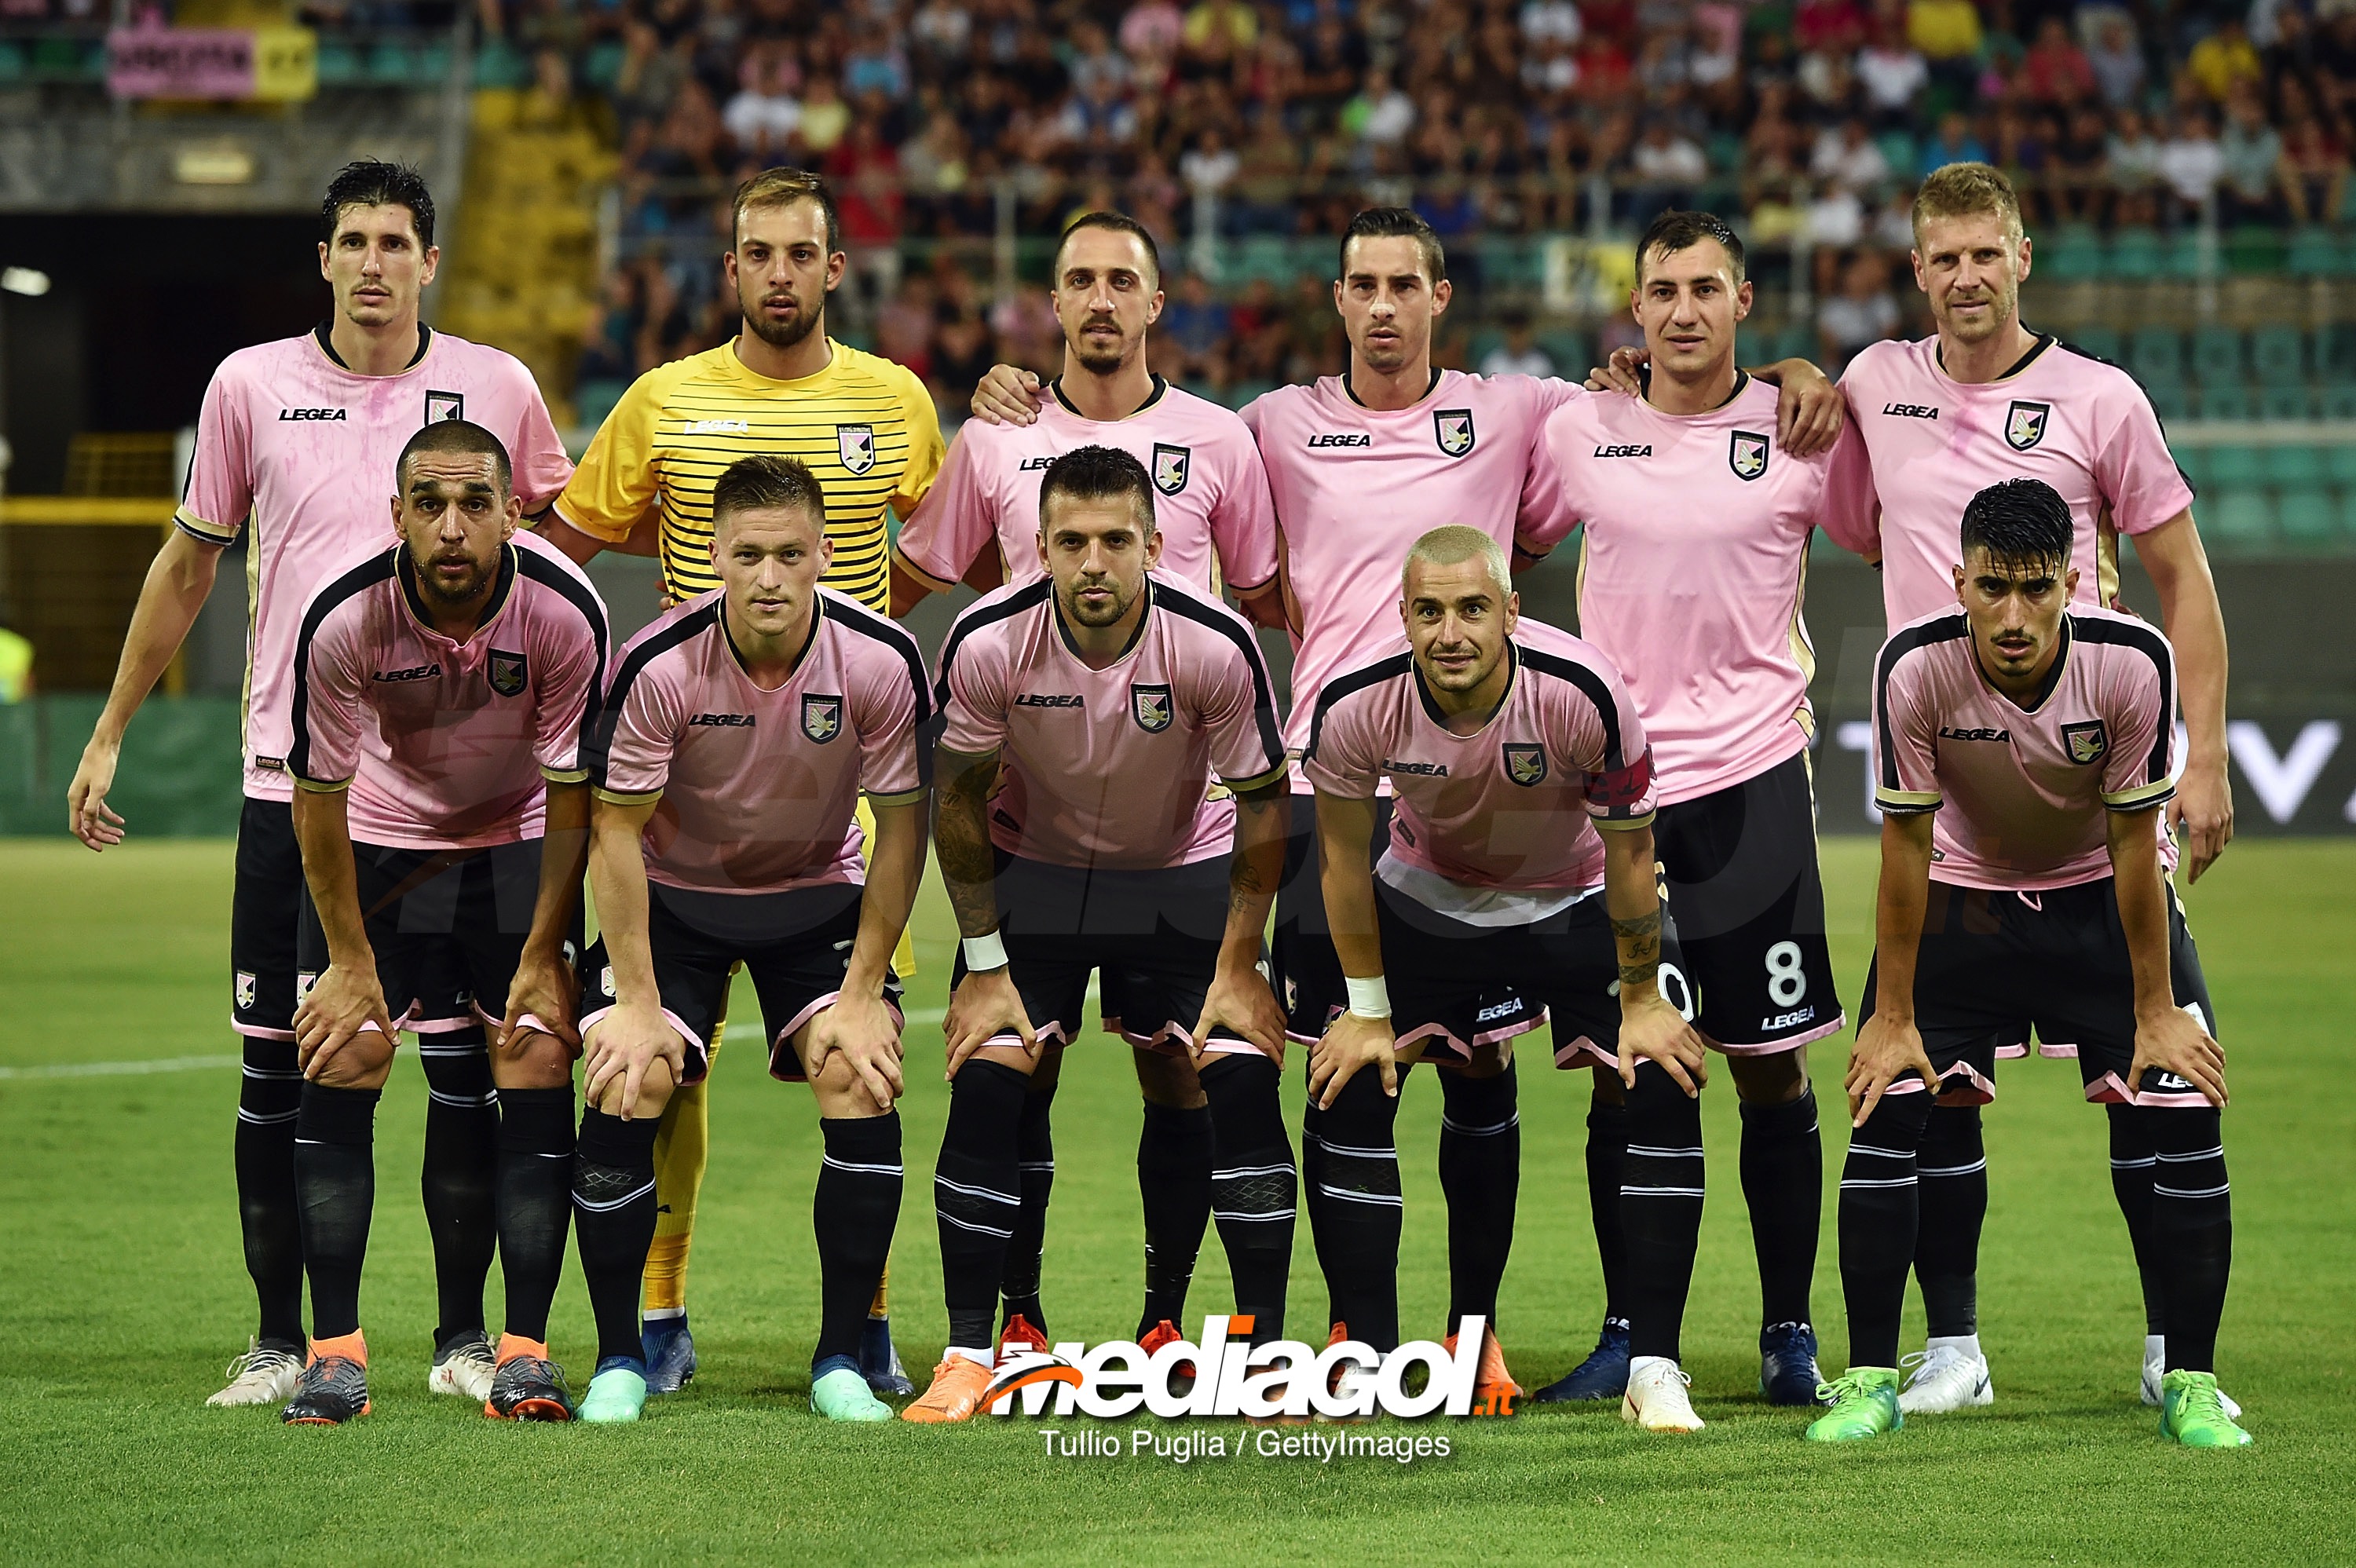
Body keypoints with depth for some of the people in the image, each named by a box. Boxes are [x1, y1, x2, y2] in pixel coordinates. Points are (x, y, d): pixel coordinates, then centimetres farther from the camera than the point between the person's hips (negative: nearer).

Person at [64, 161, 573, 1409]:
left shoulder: (497, 389, 3)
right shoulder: (251, 386, 4)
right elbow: (189, 564, 13)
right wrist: (110, 732, 13)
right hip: (291, 782, 1)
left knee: (465, 1063, -1)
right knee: (276, 1068, 1)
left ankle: (465, 1340, 9)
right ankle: (280, 1341, 10)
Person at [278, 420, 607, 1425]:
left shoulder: (566, 613, -26)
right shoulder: (344, 616, -27)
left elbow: (573, 795, -13)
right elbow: (318, 794, -14)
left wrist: (543, 955, -11)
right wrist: (350, 961, -10)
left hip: (519, 840, 0)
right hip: (377, 837, 0)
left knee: (537, 1058, -12)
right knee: (340, 1059, -11)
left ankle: (525, 1351, -7)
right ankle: (335, 1352, -5)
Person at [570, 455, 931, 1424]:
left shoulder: (881, 661, -22)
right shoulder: (659, 666, -26)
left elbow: (901, 825, -11)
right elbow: (616, 828, -15)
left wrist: (862, 992, -13)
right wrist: (636, 1000, -17)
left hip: (819, 892, 1)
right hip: (674, 891, -1)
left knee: (862, 1081, -18)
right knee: (627, 1086, -18)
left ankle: (841, 1361, -4)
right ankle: (619, 1360, -2)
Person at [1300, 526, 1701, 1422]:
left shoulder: (1583, 696, -35)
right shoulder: (1357, 707, -29)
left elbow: (1629, 854, -18)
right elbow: (1344, 857, -10)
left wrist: (1641, 1002, -9)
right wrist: (1368, 1010, -4)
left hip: (1574, 900, -1)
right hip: (1428, 893, 2)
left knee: (1657, 1087, -15)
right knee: (1347, 1094, -7)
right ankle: (1366, 1355, 5)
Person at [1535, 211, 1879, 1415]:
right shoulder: (1579, 431, 5)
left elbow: (1893, 545, 15)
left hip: (1751, 781, -1)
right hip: (1613, 787, 1)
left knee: (1770, 1069, 2)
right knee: (1632, 1075, -1)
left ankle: (1789, 1331, 13)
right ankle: (1643, 1345, 3)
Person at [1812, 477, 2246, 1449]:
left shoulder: (2132, 664, -28)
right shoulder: (1915, 668, -28)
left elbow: (2134, 842, -18)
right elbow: (1907, 842, -18)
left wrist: (2154, 1012, -13)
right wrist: (1893, 1017, -13)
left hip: (2103, 897, 0)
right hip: (1962, 893, 0)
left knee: (2183, 1115, -12)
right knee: (1883, 1109, -11)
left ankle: (2190, 1381, 1)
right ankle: (1870, 1380, 1)